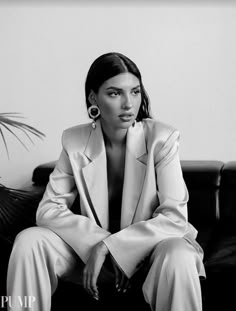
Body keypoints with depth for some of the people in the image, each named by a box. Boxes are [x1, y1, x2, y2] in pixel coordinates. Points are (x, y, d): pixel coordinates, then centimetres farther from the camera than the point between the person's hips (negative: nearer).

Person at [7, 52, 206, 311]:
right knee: (28, 241, -18)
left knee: (179, 256, -36)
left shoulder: (161, 138, -16)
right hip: (91, 248, 3)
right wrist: (98, 241, -24)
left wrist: (109, 246, -27)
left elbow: (175, 217, -20)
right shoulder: (75, 142, -7)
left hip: (150, 246, -2)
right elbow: (48, 209, -8)